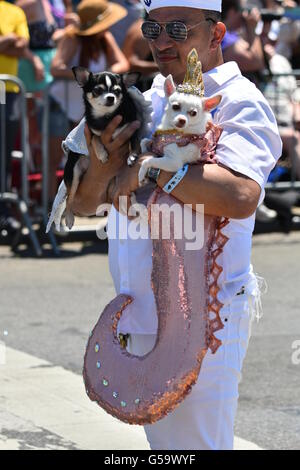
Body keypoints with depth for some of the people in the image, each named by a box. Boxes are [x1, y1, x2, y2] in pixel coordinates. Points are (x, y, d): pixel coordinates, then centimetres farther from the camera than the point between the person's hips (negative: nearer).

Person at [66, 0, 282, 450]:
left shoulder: (239, 104, -10)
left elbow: (241, 196, -31)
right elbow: (84, 205, 10)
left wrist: (147, 169, -24)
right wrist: (100, 167, -13)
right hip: (139, 315, 8)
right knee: (162, 446, 17)